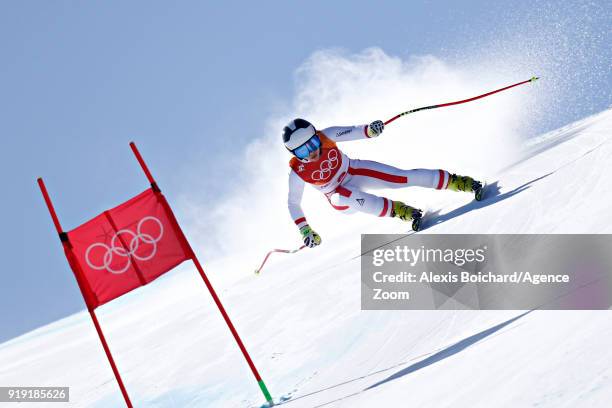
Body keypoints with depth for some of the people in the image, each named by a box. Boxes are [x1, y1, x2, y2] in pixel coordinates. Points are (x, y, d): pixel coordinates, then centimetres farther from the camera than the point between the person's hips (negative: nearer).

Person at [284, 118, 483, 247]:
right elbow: (293, 203, -16)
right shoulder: (298, 172, -25)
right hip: (339, 197, -2)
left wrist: (369, 129, -42)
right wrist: (304, 230, -25)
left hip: (355, 171, 2)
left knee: (404, 177, -12)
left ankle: (459, 182, -4)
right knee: (350, 198, -39)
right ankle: (398, 210, -29)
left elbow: (351, 132, -21)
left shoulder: (325, 136, -23)